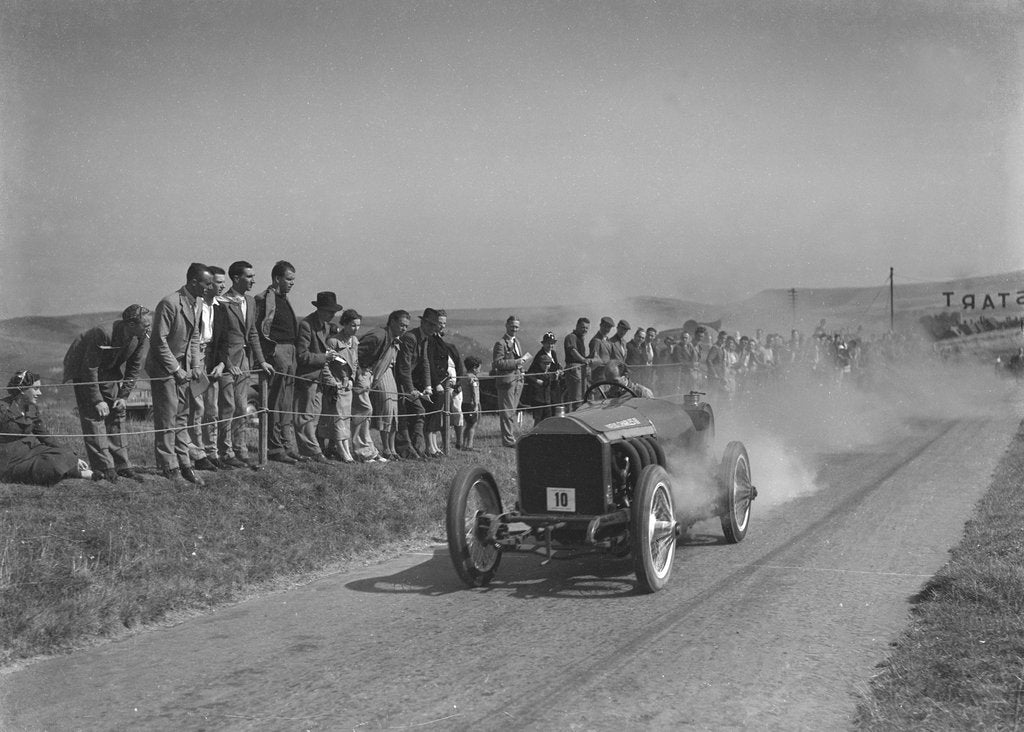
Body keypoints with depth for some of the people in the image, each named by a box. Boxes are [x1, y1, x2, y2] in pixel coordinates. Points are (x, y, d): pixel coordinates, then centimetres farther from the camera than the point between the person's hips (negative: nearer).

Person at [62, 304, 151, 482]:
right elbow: (89, 369, -29)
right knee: (93, 415, -13)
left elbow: (134, 367, -4)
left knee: (116, 413, 2)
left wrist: (124, 395, -8)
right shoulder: (103, 334, -37)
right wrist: (97, 400, -27)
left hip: (110, 370, 6)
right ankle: (103, 468, -14)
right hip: (83, 368, -6)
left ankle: (121, 464, 7)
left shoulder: (141, 337, -19)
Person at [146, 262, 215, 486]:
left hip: (182, 367, 8)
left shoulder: (196, 302, 5)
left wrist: (194, 365, 5)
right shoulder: (169, 303, -22)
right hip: (163, 367, -8)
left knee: (181, 417, 10)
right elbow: (159, 340, -20)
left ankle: (184, 464, 16)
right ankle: (169, 466, 4)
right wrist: (175, 369, -18)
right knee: (167, 418, -3)